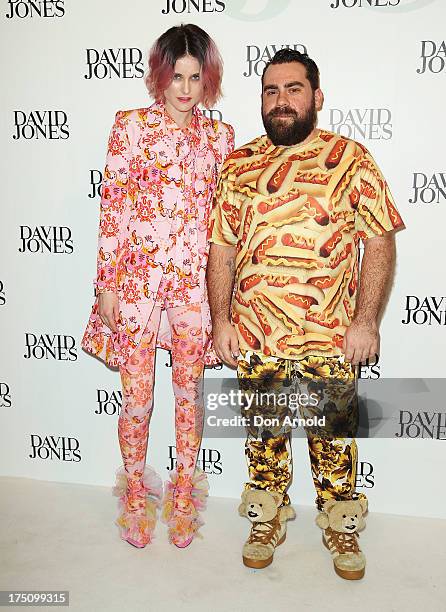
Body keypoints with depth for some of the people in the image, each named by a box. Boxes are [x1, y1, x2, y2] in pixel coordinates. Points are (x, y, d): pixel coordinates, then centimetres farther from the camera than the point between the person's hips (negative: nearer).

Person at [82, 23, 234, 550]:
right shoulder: (130, 126, 1)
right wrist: (107, 284, -5)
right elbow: (112, 207, -2)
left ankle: (183, 492, 30)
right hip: (136, 276, -2)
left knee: (190, 392, 11)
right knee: (137, 398, 6)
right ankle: (134, 493, 29)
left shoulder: (220, 136, 8)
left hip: (196, 279, 2)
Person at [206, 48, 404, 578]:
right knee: (263, 435, 14)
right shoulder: (238, 165, 6)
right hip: (254, 336, 2)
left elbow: (379, 241, -4)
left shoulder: (351, 158, 0)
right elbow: (221, 247, 6)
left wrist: (366, 320, -11)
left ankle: (342, 527, 32)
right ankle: (267, 522, 35)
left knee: (334, 436, 11)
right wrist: (221, 319, -2)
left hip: (331, 337, -1)